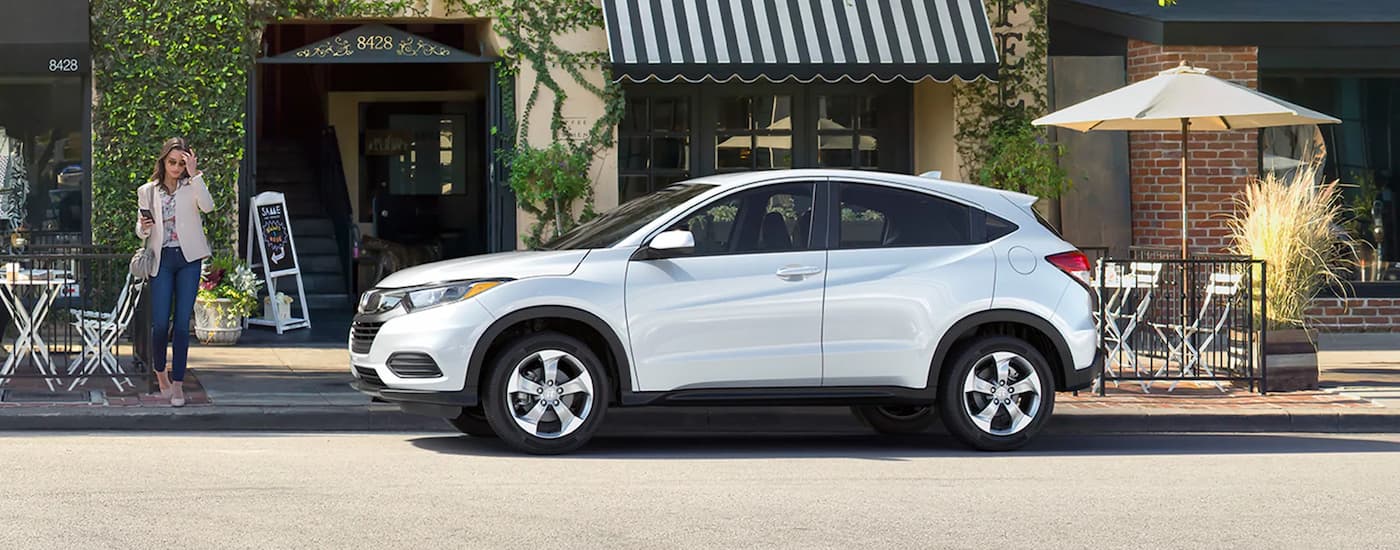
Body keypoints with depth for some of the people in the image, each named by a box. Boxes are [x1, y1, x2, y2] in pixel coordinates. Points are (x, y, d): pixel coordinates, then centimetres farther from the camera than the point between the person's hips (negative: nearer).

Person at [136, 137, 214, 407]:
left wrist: (194, 174, -19)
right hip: (162, 260, 1)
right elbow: (141, 231, 12)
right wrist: (144, 228, -11)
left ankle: (178, 384, 3)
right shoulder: (148, 191, 8)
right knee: (160, 323, -3)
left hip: (188, 259, 0)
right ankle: (160, 372, 23)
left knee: (182, 322, -3)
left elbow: (208, 206, -16)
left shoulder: (191, 187, 5)